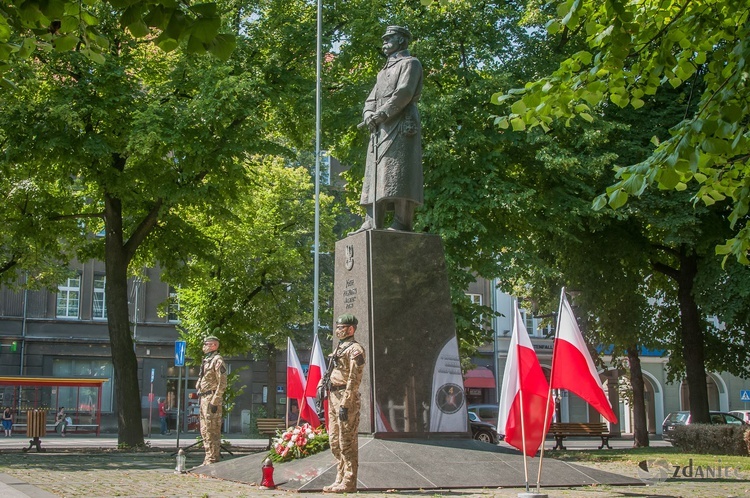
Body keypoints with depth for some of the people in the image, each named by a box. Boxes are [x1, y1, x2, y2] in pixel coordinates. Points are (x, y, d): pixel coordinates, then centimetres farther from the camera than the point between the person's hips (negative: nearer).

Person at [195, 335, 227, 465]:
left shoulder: (217, 360, -10)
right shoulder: (206, 361, 20)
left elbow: (222, 384, -17)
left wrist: (214, 402, -21)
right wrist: (202, 400, 19)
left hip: (211, 399, -10)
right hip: (204, 399, 10)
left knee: (212, 431, -10)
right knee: (205, 431, 12)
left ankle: (213, 460, -10)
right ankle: (208, 460, 17)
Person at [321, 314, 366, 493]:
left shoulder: (355, 349, -9)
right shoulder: (339, 349, 20)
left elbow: (354, 379, -17)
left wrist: (345, 405, -22)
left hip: (346, 398, -10)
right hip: (333, 397, 10)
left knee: (347, 442, -8)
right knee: (335, 441, 11)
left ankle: (349, 483, -5)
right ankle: (340, 479, 16)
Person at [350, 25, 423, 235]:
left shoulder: (410, 63, 7)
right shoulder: (384, 71, 32)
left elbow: (404, 93, -10)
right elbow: (372, 99, 21)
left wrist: (382, 114, -14)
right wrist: (369, 115, -1)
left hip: (401, 125, -9)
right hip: (380, 130, 9)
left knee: (398, 173, -17)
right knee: (374, 176, 0)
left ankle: (402, 223, -22)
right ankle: (372, 223, -4)